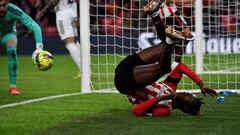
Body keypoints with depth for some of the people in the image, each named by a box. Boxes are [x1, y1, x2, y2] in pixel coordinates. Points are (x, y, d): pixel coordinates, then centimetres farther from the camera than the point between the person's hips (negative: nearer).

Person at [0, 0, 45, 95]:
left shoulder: (14, 11, -36)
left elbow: (35, 27, -36)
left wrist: (39, 47, -47)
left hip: (8, 34, -2)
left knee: (12, 51, -29)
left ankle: (13, 86, -24)